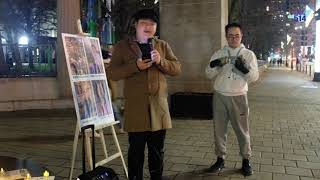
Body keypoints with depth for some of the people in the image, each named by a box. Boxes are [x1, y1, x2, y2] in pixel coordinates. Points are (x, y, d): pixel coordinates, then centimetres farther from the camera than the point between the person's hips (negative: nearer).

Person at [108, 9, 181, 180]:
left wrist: (161, 61, -13)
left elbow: (177, 69, 5)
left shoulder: (163, 45, 12)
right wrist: (135, 66, -18)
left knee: (157, 150, 14)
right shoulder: (122, 46, 3)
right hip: (135, 106, -3)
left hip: (158, 105, 3)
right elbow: (112, 73, -4)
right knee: (136, 151, 5)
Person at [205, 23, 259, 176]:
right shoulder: (219, 54, 5)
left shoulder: (248, 54, 1)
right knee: (219, 129, 9)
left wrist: (244, 69, -24)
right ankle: (220, 159, 22)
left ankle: (246, 160, 21)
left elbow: (254, 77, -4)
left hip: (238, 97, -2)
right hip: (220, 96, 2)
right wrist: (213, 65, -20)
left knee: (242, 130, 6)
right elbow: (208, 75, 1)